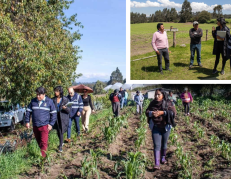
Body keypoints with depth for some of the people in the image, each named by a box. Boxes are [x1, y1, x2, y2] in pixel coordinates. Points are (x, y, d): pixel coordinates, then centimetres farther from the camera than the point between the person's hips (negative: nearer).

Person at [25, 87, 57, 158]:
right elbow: (28, 111, 13)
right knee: (38, 142, 15)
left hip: (44, 126, -4)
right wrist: (27, 121, 5)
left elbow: (54, 113, 2)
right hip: (35, 126, 4)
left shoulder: (49, 101, -2)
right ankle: (39, 154, 31)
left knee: (43, 143, -9)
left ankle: (43, 157, -7)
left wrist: (51, 124, -5)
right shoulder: (33, 101, 6)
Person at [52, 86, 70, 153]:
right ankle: (61, 142, 36)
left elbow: (69, 111, -5)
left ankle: (60, 146, 7)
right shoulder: (53, 100, 1)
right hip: (56, 118, 3)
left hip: (63, 118, -3)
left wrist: (65, 108, -26)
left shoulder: (65, 99, -7)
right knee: (58, 132, 12)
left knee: (61, 132, -5)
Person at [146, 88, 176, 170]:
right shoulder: (152, 103, 1)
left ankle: (163, 158, 40)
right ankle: (157, 164, -9)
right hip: (155, 127, 1)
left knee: (164, 144, 15)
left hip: (165, 126, -1)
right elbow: (147, 112, 5)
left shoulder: (168, 103, -8)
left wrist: (162, 112, -28)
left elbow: (173, 112, -17)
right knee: (156, 145, -6)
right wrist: (151, 113, -19)